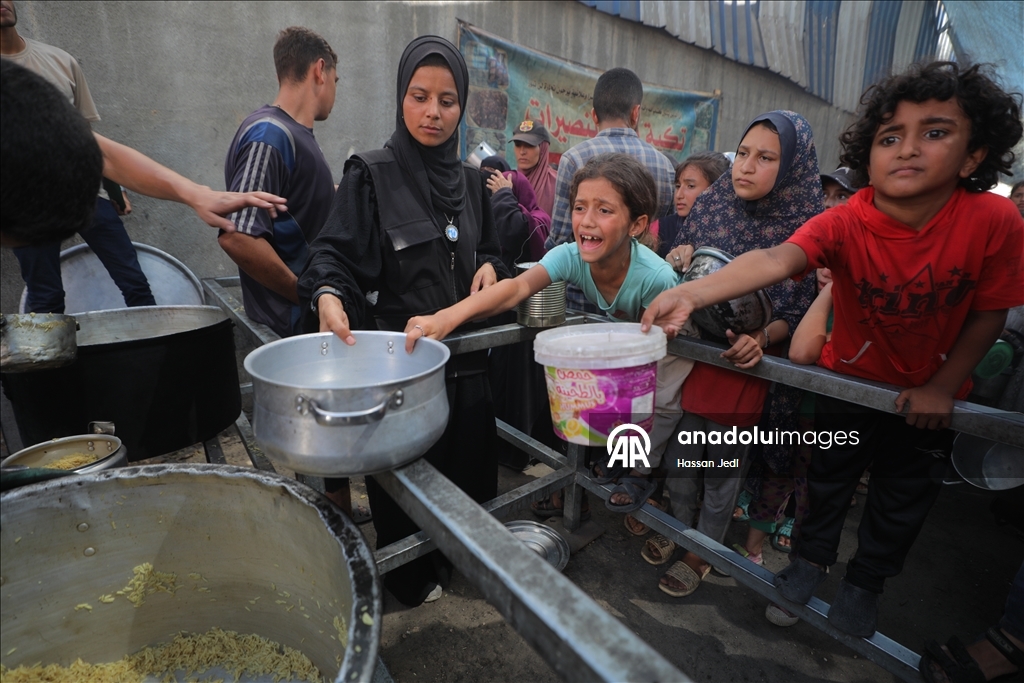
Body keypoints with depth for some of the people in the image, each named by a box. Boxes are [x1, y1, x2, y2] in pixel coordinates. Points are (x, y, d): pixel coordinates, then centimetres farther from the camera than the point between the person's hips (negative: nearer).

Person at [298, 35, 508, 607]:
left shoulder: (471, 181, 10)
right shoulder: (370, 176, -4)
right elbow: (334, 252, -12)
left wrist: (489, 268, -3)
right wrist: (328, 293, -32)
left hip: (465, 354, 5)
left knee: (467, 466, 15)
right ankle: (411, 579, 35)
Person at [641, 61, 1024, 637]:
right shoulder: (844, 224, -28)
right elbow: (776, 260, -46)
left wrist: (942, 388, -10)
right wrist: (692, 293, -63)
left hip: (928, 393, 1)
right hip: (849, 377, -1)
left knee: (904, 493, 18)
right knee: (829, 473, 18)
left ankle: (866, 583, 44)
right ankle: (813, 557, 45)